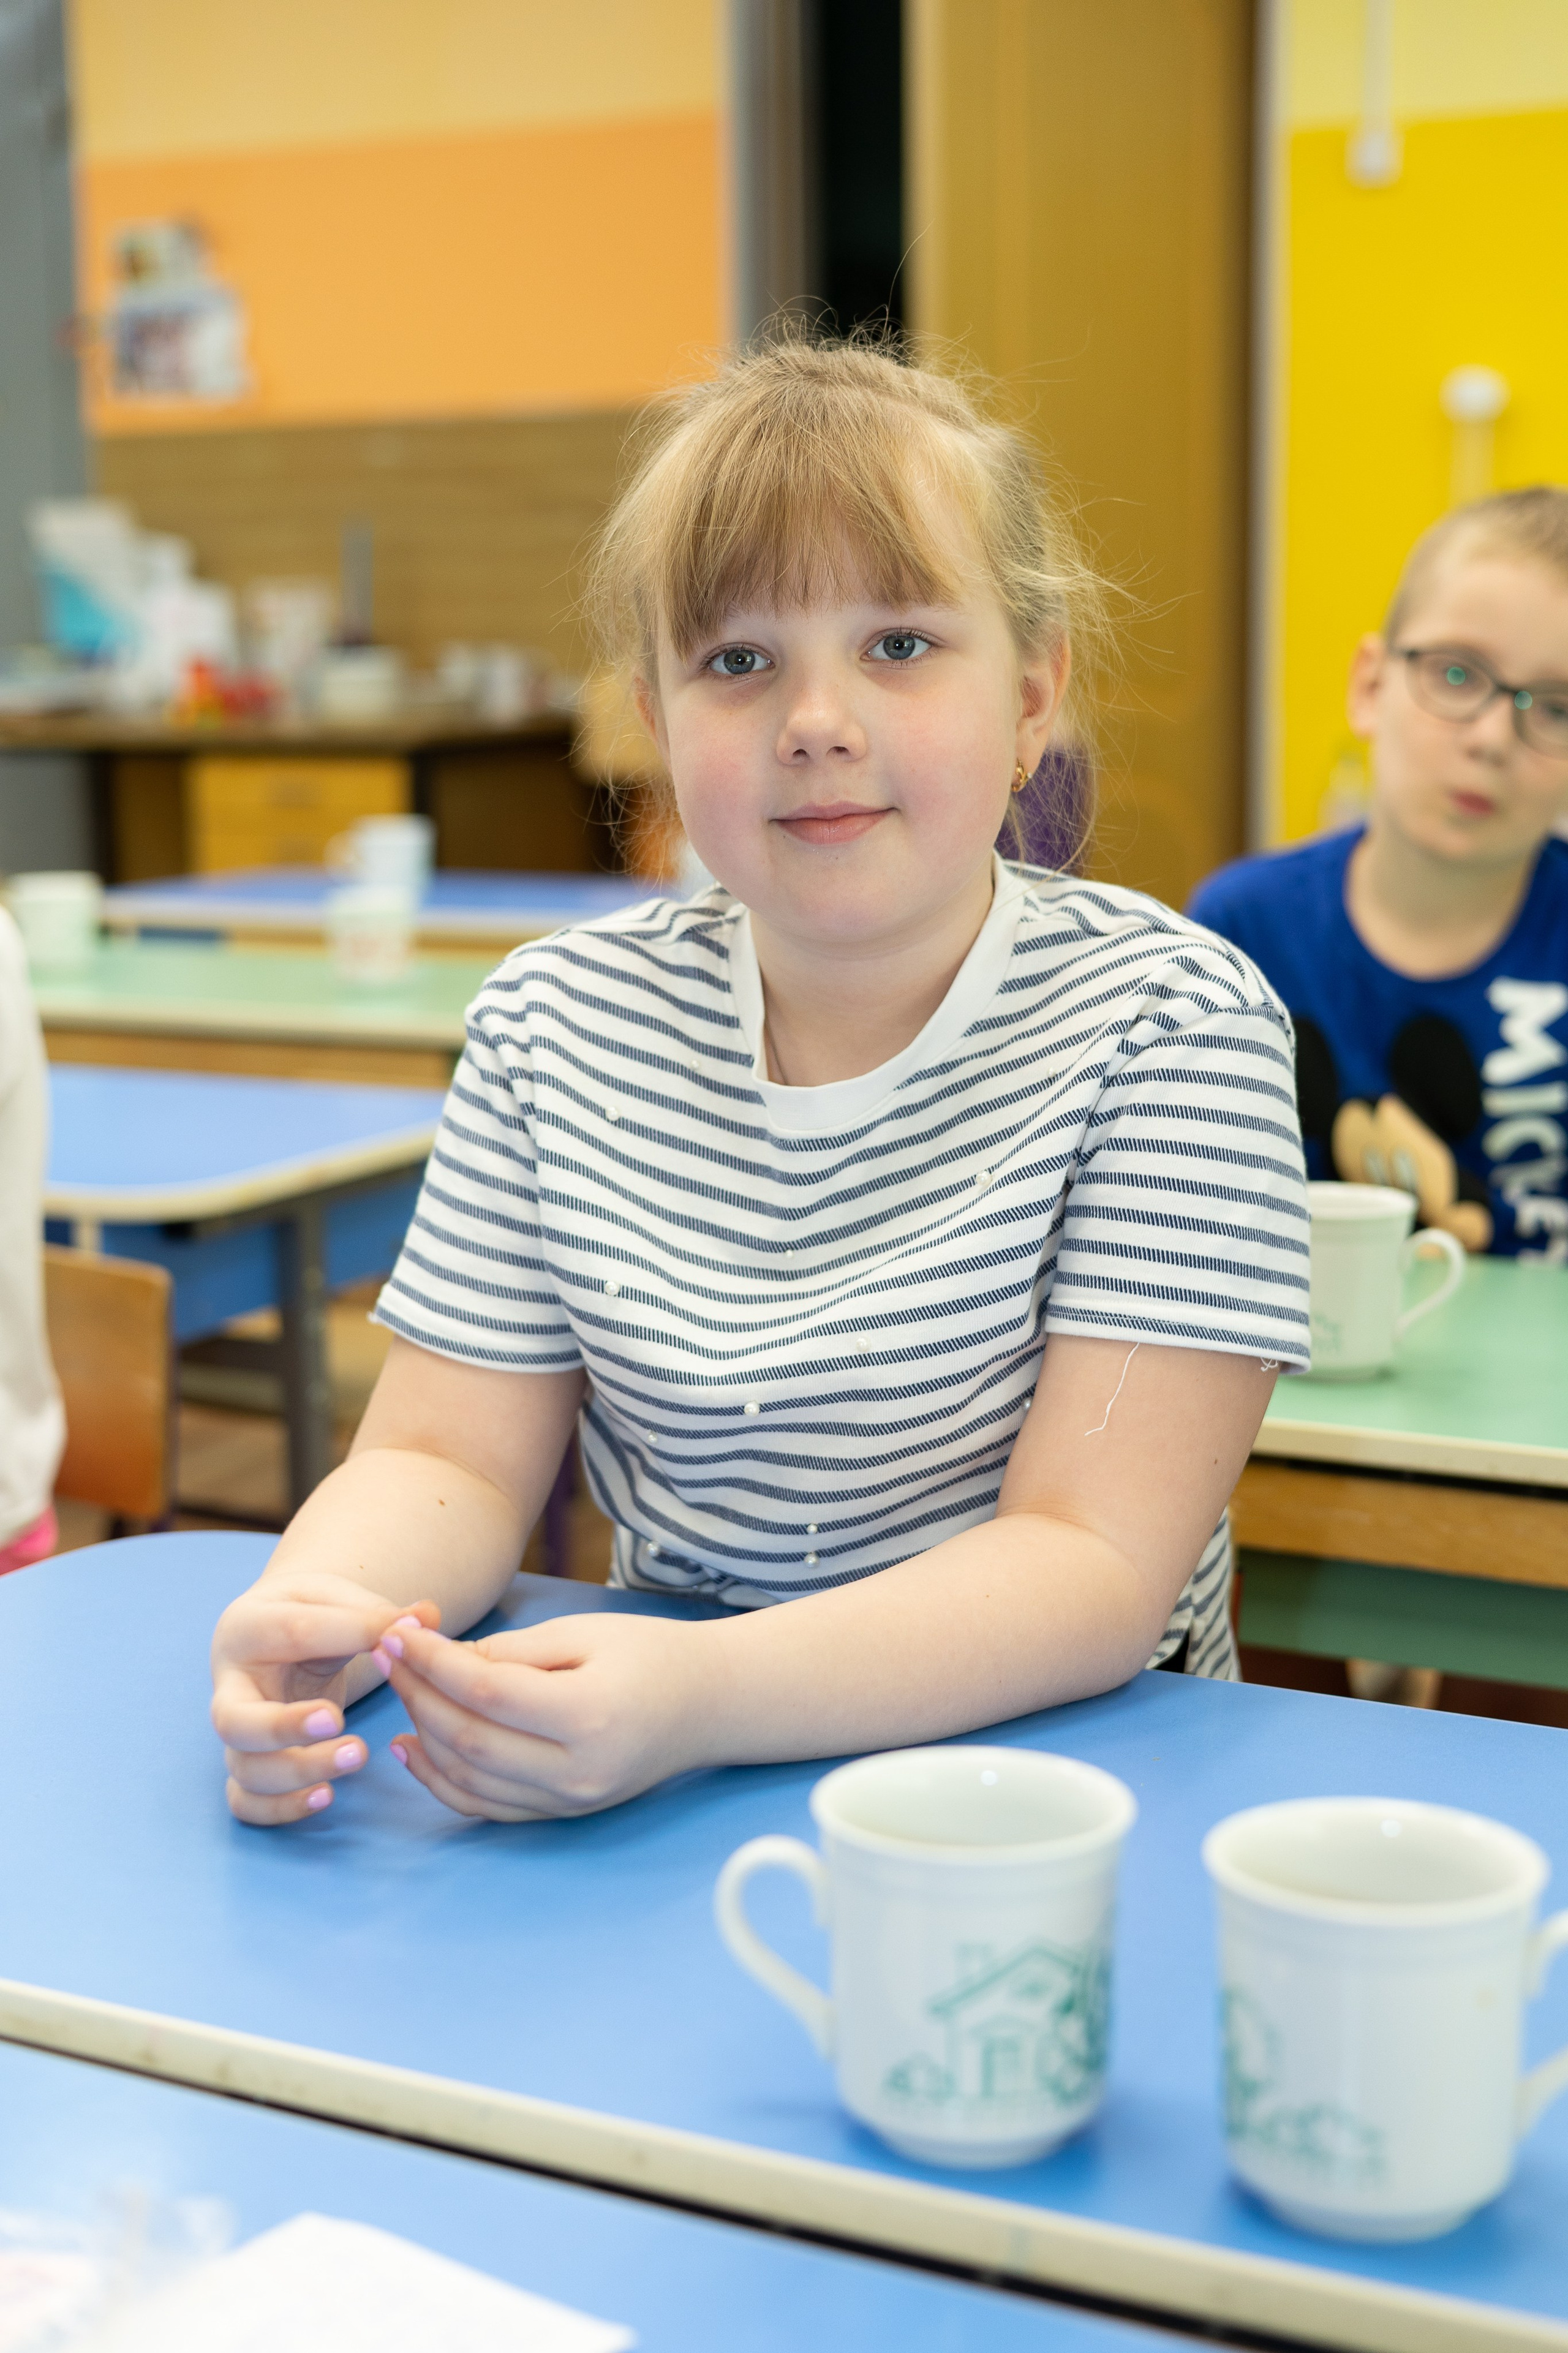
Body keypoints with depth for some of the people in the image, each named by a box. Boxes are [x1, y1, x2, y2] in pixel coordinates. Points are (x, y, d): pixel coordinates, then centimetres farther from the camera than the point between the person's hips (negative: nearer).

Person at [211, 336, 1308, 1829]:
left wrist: (703, 1695, -34)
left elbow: (1098, 1560, -18)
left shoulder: (1170, 1022, -11)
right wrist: (310, 1611, -22)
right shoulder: (555, 1021, 2)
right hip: (659, 1814, 3)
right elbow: (447, 1461, 2)